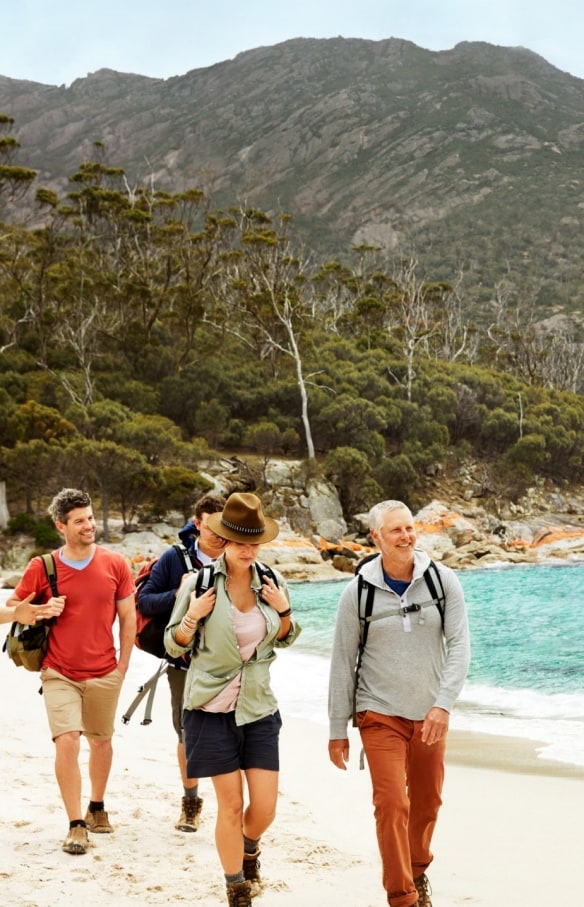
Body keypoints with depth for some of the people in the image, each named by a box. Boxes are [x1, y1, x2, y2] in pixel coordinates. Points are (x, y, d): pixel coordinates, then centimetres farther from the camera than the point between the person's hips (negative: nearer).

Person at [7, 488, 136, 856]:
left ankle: (97, 807, 36)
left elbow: (128, 616, 5)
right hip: (60, 674, -2)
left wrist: (123, 663, 3)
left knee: (101, 742, 14)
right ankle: (76, 825, -5)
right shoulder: (42, 568, -5)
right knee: (67, 742, -13)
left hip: (105, 674, 2)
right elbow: (12, 608, 4)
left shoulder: (115, 564, -3)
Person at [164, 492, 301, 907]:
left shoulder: (271, 582, 1)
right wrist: (192, 617, -18)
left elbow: (286, 639, 16)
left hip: (259, 708, 3)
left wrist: (284, 610, -4)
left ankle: (249, 849, 37)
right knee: (231, 806, 1)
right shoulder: (199, 581, -8)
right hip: (213, 709, -3)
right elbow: (174, 644, 1)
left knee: (265, 808, 2)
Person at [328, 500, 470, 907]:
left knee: (427, 802, 14)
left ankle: (418, 871, 40)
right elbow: (343, 664, -3)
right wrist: (338, 731, -2)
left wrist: (444, 704, -23)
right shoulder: (358, 592, -8)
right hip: (381, 715, -2)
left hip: (430, 713, 2)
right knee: (393, 805, -10)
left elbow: (459, 645, -10)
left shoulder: (443, 581, -6)